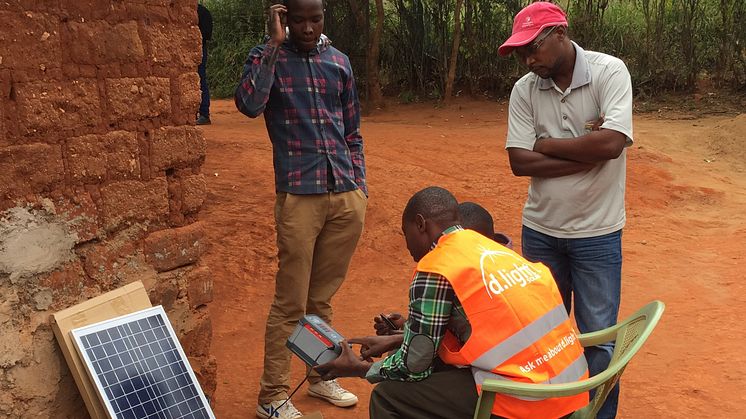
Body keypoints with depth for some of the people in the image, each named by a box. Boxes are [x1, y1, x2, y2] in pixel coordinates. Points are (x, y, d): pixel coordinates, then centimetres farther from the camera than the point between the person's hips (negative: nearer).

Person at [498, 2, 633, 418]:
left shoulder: (609, 71, -12)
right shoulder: (524, 89, -3)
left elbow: (612, 143, -24)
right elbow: (520, 162, -10)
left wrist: (546, 144, -13)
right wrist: (584, 152, -17)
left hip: (597, 233, -3)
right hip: (540, 231, 4)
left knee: (598, 341, 5)